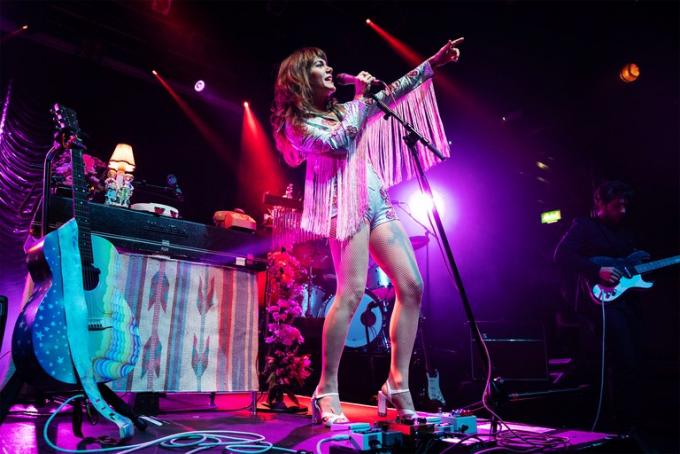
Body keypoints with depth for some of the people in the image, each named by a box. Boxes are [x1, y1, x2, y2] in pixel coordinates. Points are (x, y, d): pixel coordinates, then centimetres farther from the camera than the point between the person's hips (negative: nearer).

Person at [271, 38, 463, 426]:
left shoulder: (343, 111, 26)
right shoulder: (296, 122, 5)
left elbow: (392, 93, 26)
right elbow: (335, 145, -12)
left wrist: (434, 62, 22)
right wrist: (360, 98, -2)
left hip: (377, 201, 8)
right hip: (346, 204, -7)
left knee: (411, 286, -4)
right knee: (352, 292, -21)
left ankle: (397, 385, 2)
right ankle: (327, 392, -9)